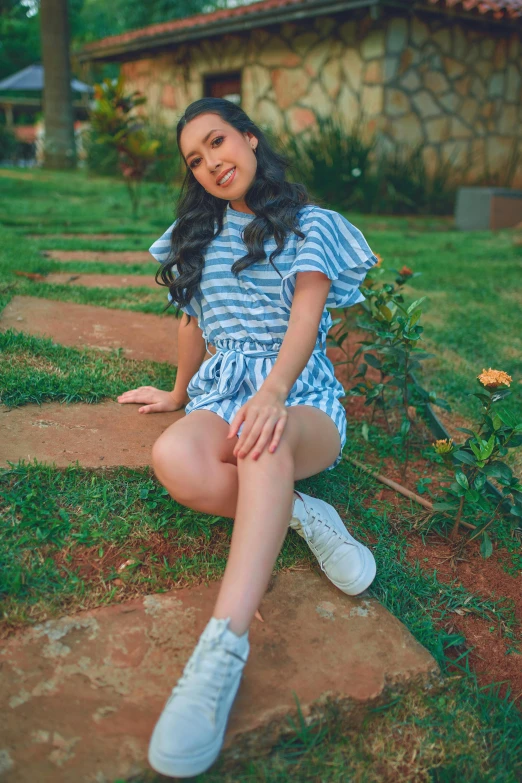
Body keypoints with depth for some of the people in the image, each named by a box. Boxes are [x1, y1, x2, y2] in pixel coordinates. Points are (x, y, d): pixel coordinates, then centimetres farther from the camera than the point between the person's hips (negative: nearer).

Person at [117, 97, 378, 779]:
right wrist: (179, 393, 30)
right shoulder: (198, 231, 19)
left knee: (266, 438, -42)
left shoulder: (309, 224, 5)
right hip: (222, 392, 3)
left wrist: (273, 392, -28)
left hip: (302, 396, -2)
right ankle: (301, 517, -19)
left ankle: (223, 646, -50)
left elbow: (305, 318, -10)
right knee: (173, 457, -36)